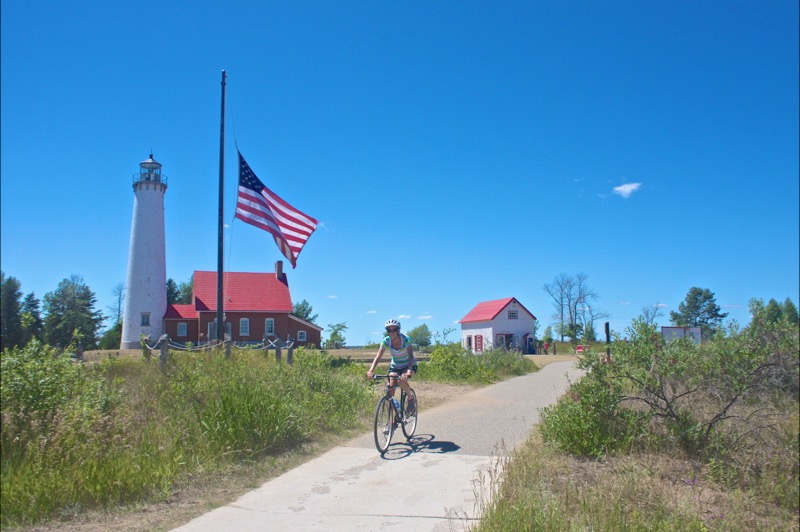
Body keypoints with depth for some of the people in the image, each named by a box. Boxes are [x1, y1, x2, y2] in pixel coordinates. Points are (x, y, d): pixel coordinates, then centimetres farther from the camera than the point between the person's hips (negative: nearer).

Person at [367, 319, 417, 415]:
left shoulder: (406, 339, -25)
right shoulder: (386, 341, -16)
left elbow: (411, 356, -34)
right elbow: (378, 357, -22)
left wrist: (408, 371, -51)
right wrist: (371, 371, -38)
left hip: (409, 365, -3)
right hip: (395, 366, 3)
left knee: (402, 381, -32)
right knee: (390, 390, -11)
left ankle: (411, 399, -4)